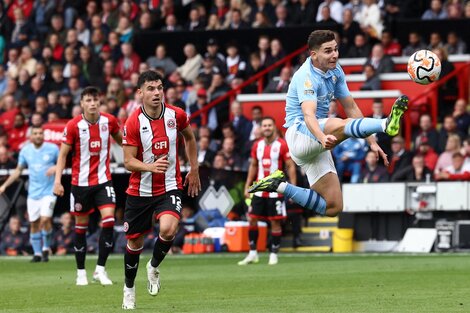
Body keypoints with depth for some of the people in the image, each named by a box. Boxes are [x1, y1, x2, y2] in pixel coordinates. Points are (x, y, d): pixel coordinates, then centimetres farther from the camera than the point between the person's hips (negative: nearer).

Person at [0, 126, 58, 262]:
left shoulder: (52, 148, -4)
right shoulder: (25, 151, 5)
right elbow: (18, 170, 15)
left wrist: (55, 168, -16)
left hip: (48, 191, -3)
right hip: (33, 193, 3)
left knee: (45, 220, -18)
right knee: (34, 224, 4)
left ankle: (46, 248, 3)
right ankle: (37, 253, 17)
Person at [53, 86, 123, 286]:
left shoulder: (109, 121, -2)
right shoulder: (74, 125, -8)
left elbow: (120, 139, 18)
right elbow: (63, 153, -4)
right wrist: (57, 180, -11)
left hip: (103, 180, 1)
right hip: (81, 181, -1)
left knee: (109, 219, -15)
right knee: (81, 226, 5)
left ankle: (100, 269, -6)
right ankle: (81, 272, 17)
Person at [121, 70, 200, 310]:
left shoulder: (176, 115, -6)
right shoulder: (133, 123, -14)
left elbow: (189, 138, 16)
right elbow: (128, 161, -15)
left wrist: (194, 170, 17)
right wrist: (151, 167, -33)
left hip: (170, 187, 0)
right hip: (139, 190, 0)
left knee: (168, 228, -27)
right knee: (134, 242, 9)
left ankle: (154, 267, 4)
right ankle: (129, 288, 33)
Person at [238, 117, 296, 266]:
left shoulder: (282, 145, -7)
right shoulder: (257, 145, 8)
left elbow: (291, 167, -6)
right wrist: (247, 186, 13)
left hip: (275, 191, -5)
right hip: (259, 190, 5)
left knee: (275, 222, -1)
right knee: (252, 219, 1)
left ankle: (274, 255, 8)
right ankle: (252, 254, 11)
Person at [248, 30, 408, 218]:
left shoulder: (335, 71, 9)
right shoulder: (307, 76, -17)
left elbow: (351, 108, 15)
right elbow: (309, 115, -33)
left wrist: (371, 142, 8)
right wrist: (322, 138, -53)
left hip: (318, 139, 9)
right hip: (300, 133, -9)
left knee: (332, 208, 1)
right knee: (342, 125, -39)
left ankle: (280, 186, 12)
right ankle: (387, 125, -63)